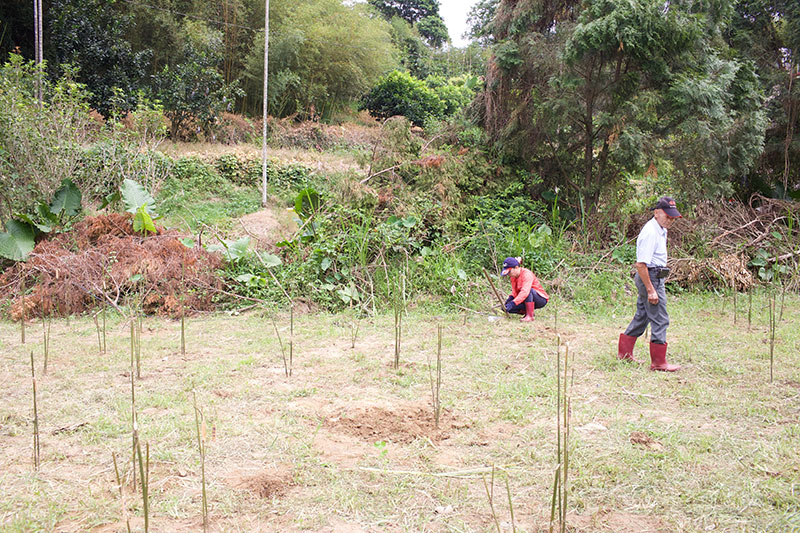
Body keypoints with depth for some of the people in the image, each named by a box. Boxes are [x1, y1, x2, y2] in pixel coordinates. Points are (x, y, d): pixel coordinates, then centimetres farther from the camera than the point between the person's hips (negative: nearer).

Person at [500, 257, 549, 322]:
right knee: (506, 307, -13)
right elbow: (515, 291, 6)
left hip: (541, 299, -7)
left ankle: (529, 316, -31)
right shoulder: (513, 276, 0)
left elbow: (525, 292, -40)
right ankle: (526, 312, 9)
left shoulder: (527, 274, -26)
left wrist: (513, 303, -48)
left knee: (529, 290, -40)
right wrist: (510, 298, -17)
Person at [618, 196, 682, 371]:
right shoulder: (650, 232, -20)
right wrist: (651, 290, -24)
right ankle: (658, 362, -1)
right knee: (660, 320, -6)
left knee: (642, 316, 17)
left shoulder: (660, 230, 12)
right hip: (651, 278, -11)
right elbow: (641, 264, -24)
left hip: (654, 277, 11)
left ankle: (624, 352, 26)